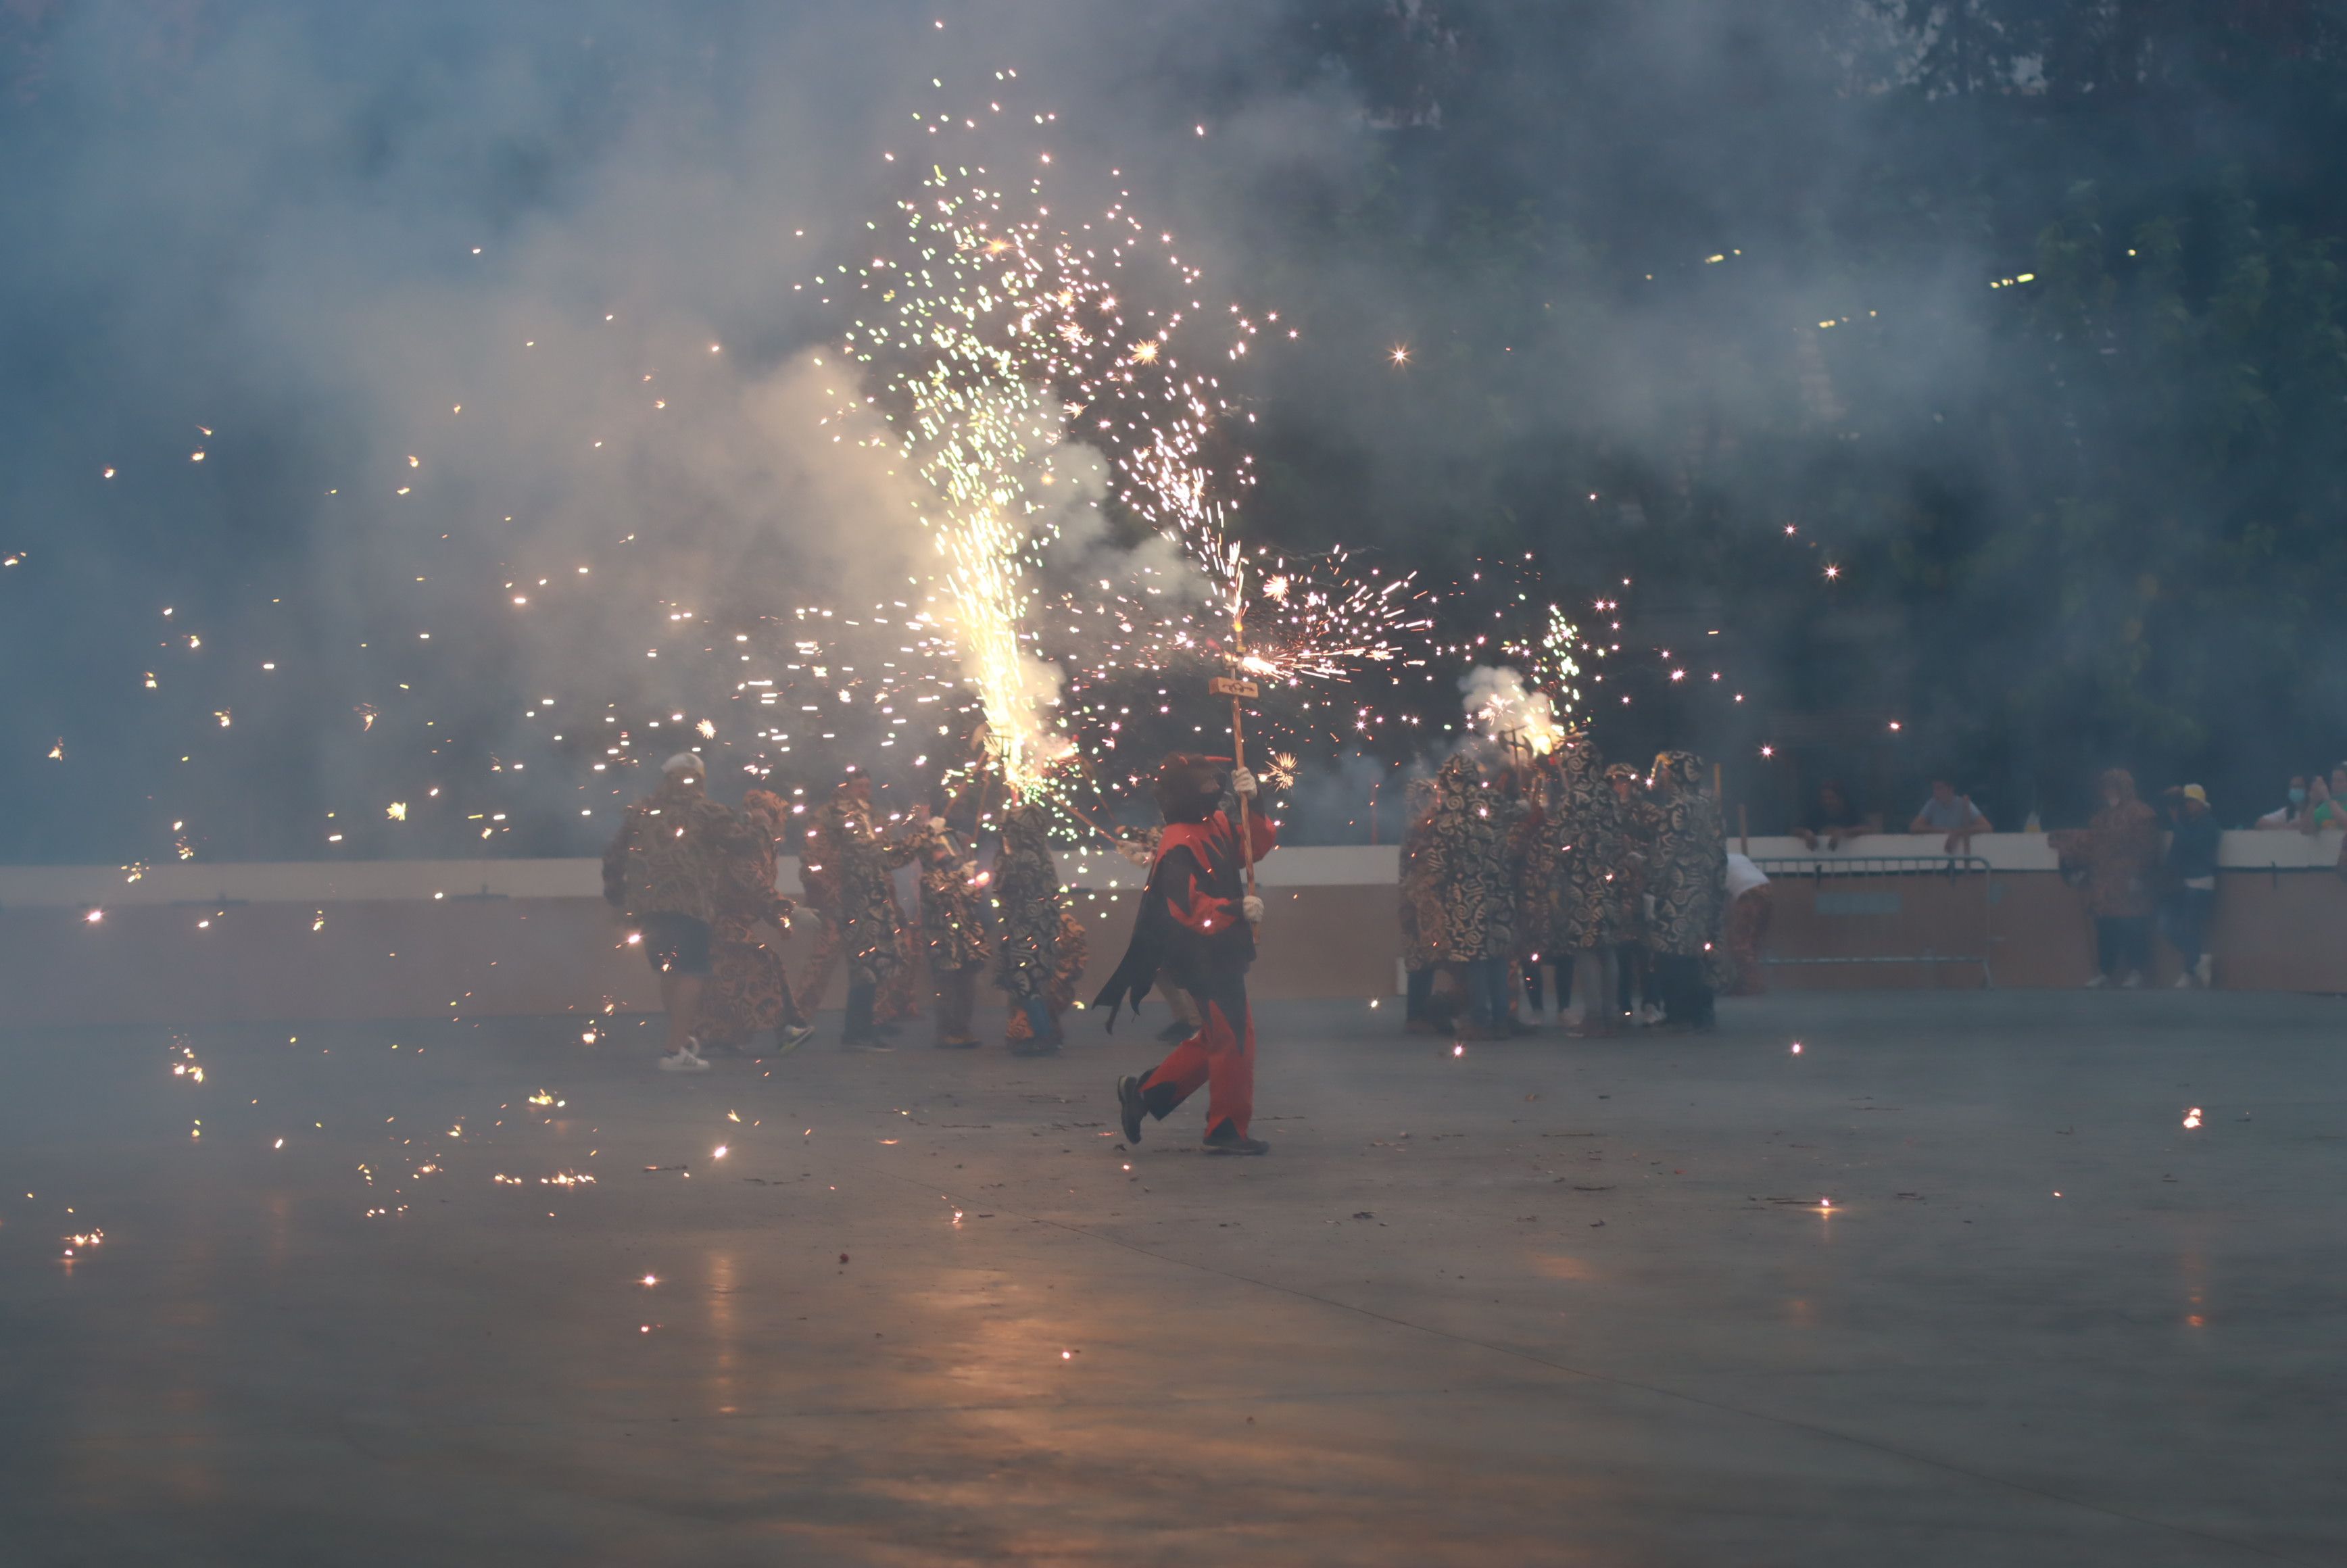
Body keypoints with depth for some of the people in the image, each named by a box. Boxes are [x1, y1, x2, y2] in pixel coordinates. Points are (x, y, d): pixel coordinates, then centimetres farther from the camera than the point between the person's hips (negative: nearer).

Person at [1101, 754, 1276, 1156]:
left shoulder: (1216, 825, 10)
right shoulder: (1180, 846, -19)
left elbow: (1257, 846, 9)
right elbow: (1186, 905, -26)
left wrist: (1250, 805, -5)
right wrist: (1237, 910, -27)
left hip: (1221, 953, 10)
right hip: (1204, 956, -10)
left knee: (1214, 1040, 17)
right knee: (1234, 1036, -4)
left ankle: (1143, 1093, 21)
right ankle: (1227, 1130, 5)